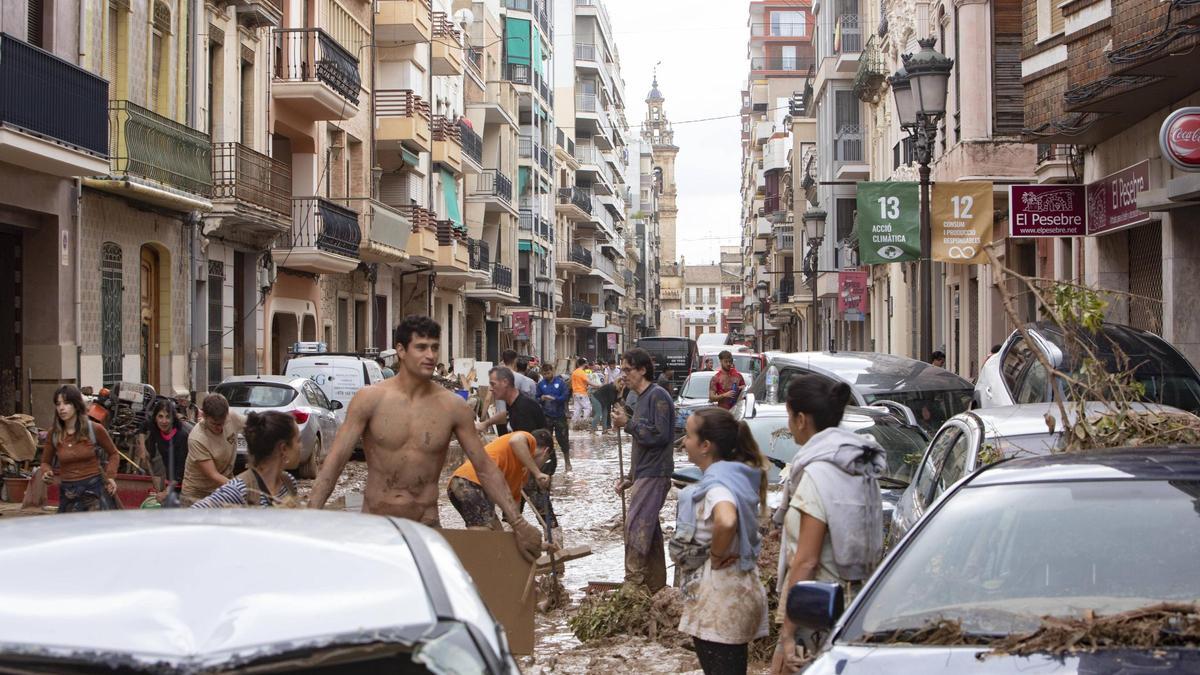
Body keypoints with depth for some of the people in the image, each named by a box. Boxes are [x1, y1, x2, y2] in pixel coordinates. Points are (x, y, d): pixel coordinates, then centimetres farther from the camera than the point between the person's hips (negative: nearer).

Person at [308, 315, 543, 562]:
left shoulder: (452, 407, -1)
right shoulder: (370, 399, -5)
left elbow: (485, 468, 3)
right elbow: (336, 459, -9)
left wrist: (518, 524, -3)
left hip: (426, 526, 1)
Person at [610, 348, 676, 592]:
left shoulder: (658, 395, -11)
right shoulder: (642, 398, 19)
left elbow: (660, 435, -21)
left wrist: (628, 423, -16)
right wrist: (631, 478, 21)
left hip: (654, 475, -10)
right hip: (644, 475, 10)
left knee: (635, 526, -14)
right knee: (649, 529, 12)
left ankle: (633, 583, -11)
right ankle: (657, 586, 17)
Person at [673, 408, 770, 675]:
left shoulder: (716, 483, -20)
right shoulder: (738, 476, 8)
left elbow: (726, 521, -41)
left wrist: (716, 557, -24)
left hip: (718, 601, -9)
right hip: (738, 593, 9)